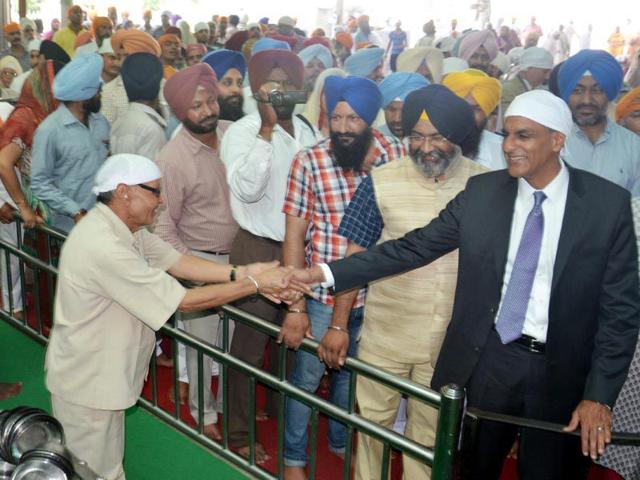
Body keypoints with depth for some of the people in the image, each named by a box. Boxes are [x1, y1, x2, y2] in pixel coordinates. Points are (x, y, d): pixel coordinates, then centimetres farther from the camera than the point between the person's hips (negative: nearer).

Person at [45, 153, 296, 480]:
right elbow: (185, 301, -29)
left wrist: (241, 272, -15)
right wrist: (253, 285, -21)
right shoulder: (105, 247, -33)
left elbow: (178, 263, -2)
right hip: (86, 384, -9)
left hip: (104, 375, 9)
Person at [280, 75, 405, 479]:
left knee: (351, 371, 22)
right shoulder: (310, 161, -11)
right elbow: (294, 235, -9)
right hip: (325, 294, -2)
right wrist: (295, 307, -11)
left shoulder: (397, 155, -6)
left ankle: (341, 440, 47)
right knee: (307, 376, 11)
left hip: (375, 293, 2)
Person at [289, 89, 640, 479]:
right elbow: (414, 247, -4)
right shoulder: (482, 191, -2)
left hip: (562, 373, -1)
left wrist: (600, 395, -11)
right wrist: (327, 273, -11)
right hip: (486, 360, 2)